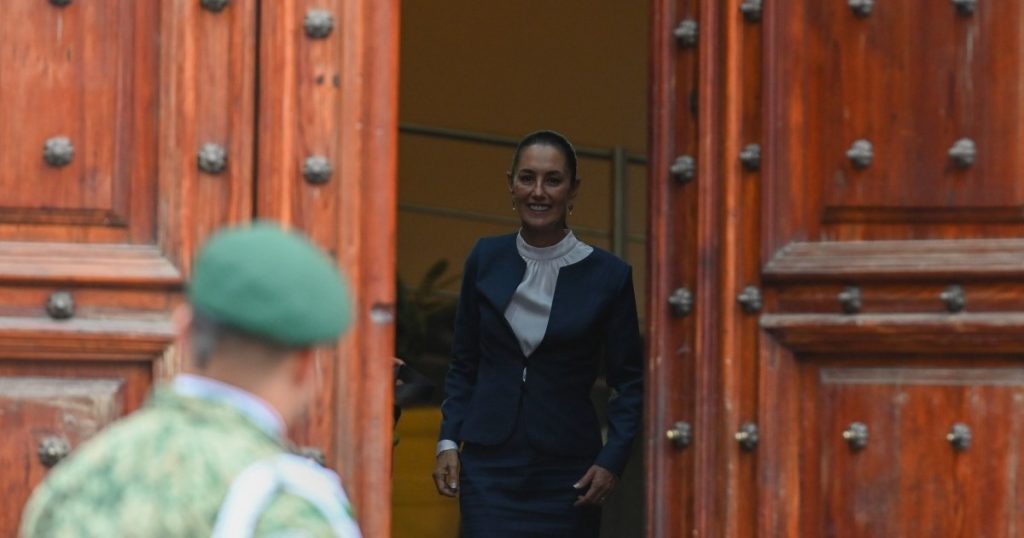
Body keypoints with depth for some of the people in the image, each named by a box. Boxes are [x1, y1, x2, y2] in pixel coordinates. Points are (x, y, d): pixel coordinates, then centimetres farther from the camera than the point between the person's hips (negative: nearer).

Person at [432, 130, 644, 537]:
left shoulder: (607, 275, -2)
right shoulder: (486, 259, 4)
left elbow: (630, 381, 3)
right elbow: (463, 363, 12)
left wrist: (612, 459, -8)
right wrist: (448, 442, 2)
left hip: (566, 472, -1)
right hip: (490, 466, 1)